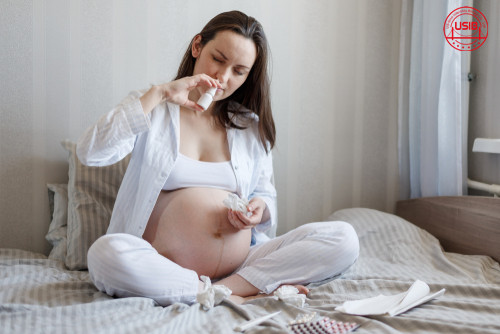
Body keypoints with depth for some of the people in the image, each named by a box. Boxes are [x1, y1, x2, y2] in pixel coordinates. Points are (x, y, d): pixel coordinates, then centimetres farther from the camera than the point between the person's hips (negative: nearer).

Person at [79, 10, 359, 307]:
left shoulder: (252, 126, 14)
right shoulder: (151, 108, 6)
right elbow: (90, 153, -11)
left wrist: (260, 210, -6)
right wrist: (157, 94, -13)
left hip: (241, 264, 3)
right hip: (161, 268, -2)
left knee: (344, 239, -15)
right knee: (106, 252, -36)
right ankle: (250, 292, -25)